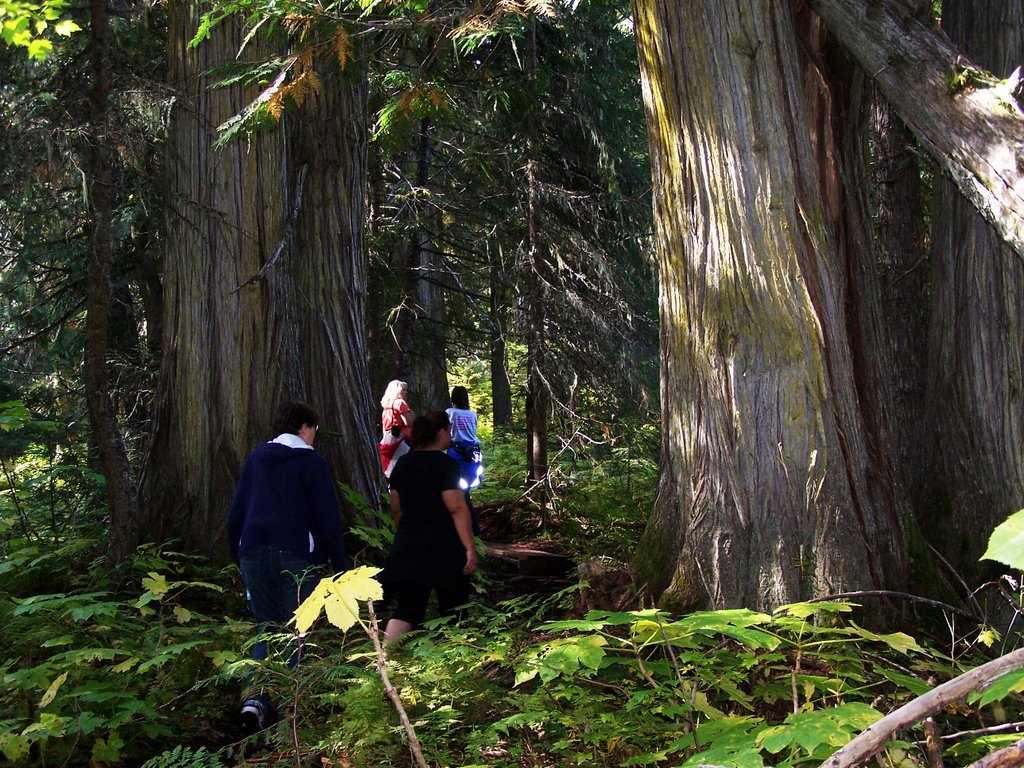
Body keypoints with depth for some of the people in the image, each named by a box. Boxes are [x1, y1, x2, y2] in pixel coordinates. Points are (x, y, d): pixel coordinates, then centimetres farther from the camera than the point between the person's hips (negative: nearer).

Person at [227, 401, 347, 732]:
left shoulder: (255, 457, 13)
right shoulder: (311, 462, -3)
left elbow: (236, 513, 15)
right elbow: (328, 518, -6)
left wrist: (239, 557, 22)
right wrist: (340, 567, -1)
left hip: (254, 554, 5)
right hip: (295, 556, -4)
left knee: (267, 629, 15)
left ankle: (256, 698, -3)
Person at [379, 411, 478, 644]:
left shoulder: (402, 463, 9)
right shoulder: (446, 464, -11)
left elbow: (396, 509, 15)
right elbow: (457, 508, -18)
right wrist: (470, 548, -17)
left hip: (408, 546, 6)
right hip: (444, 548, -6)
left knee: (406, 609, 7)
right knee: (452, 607, 9)